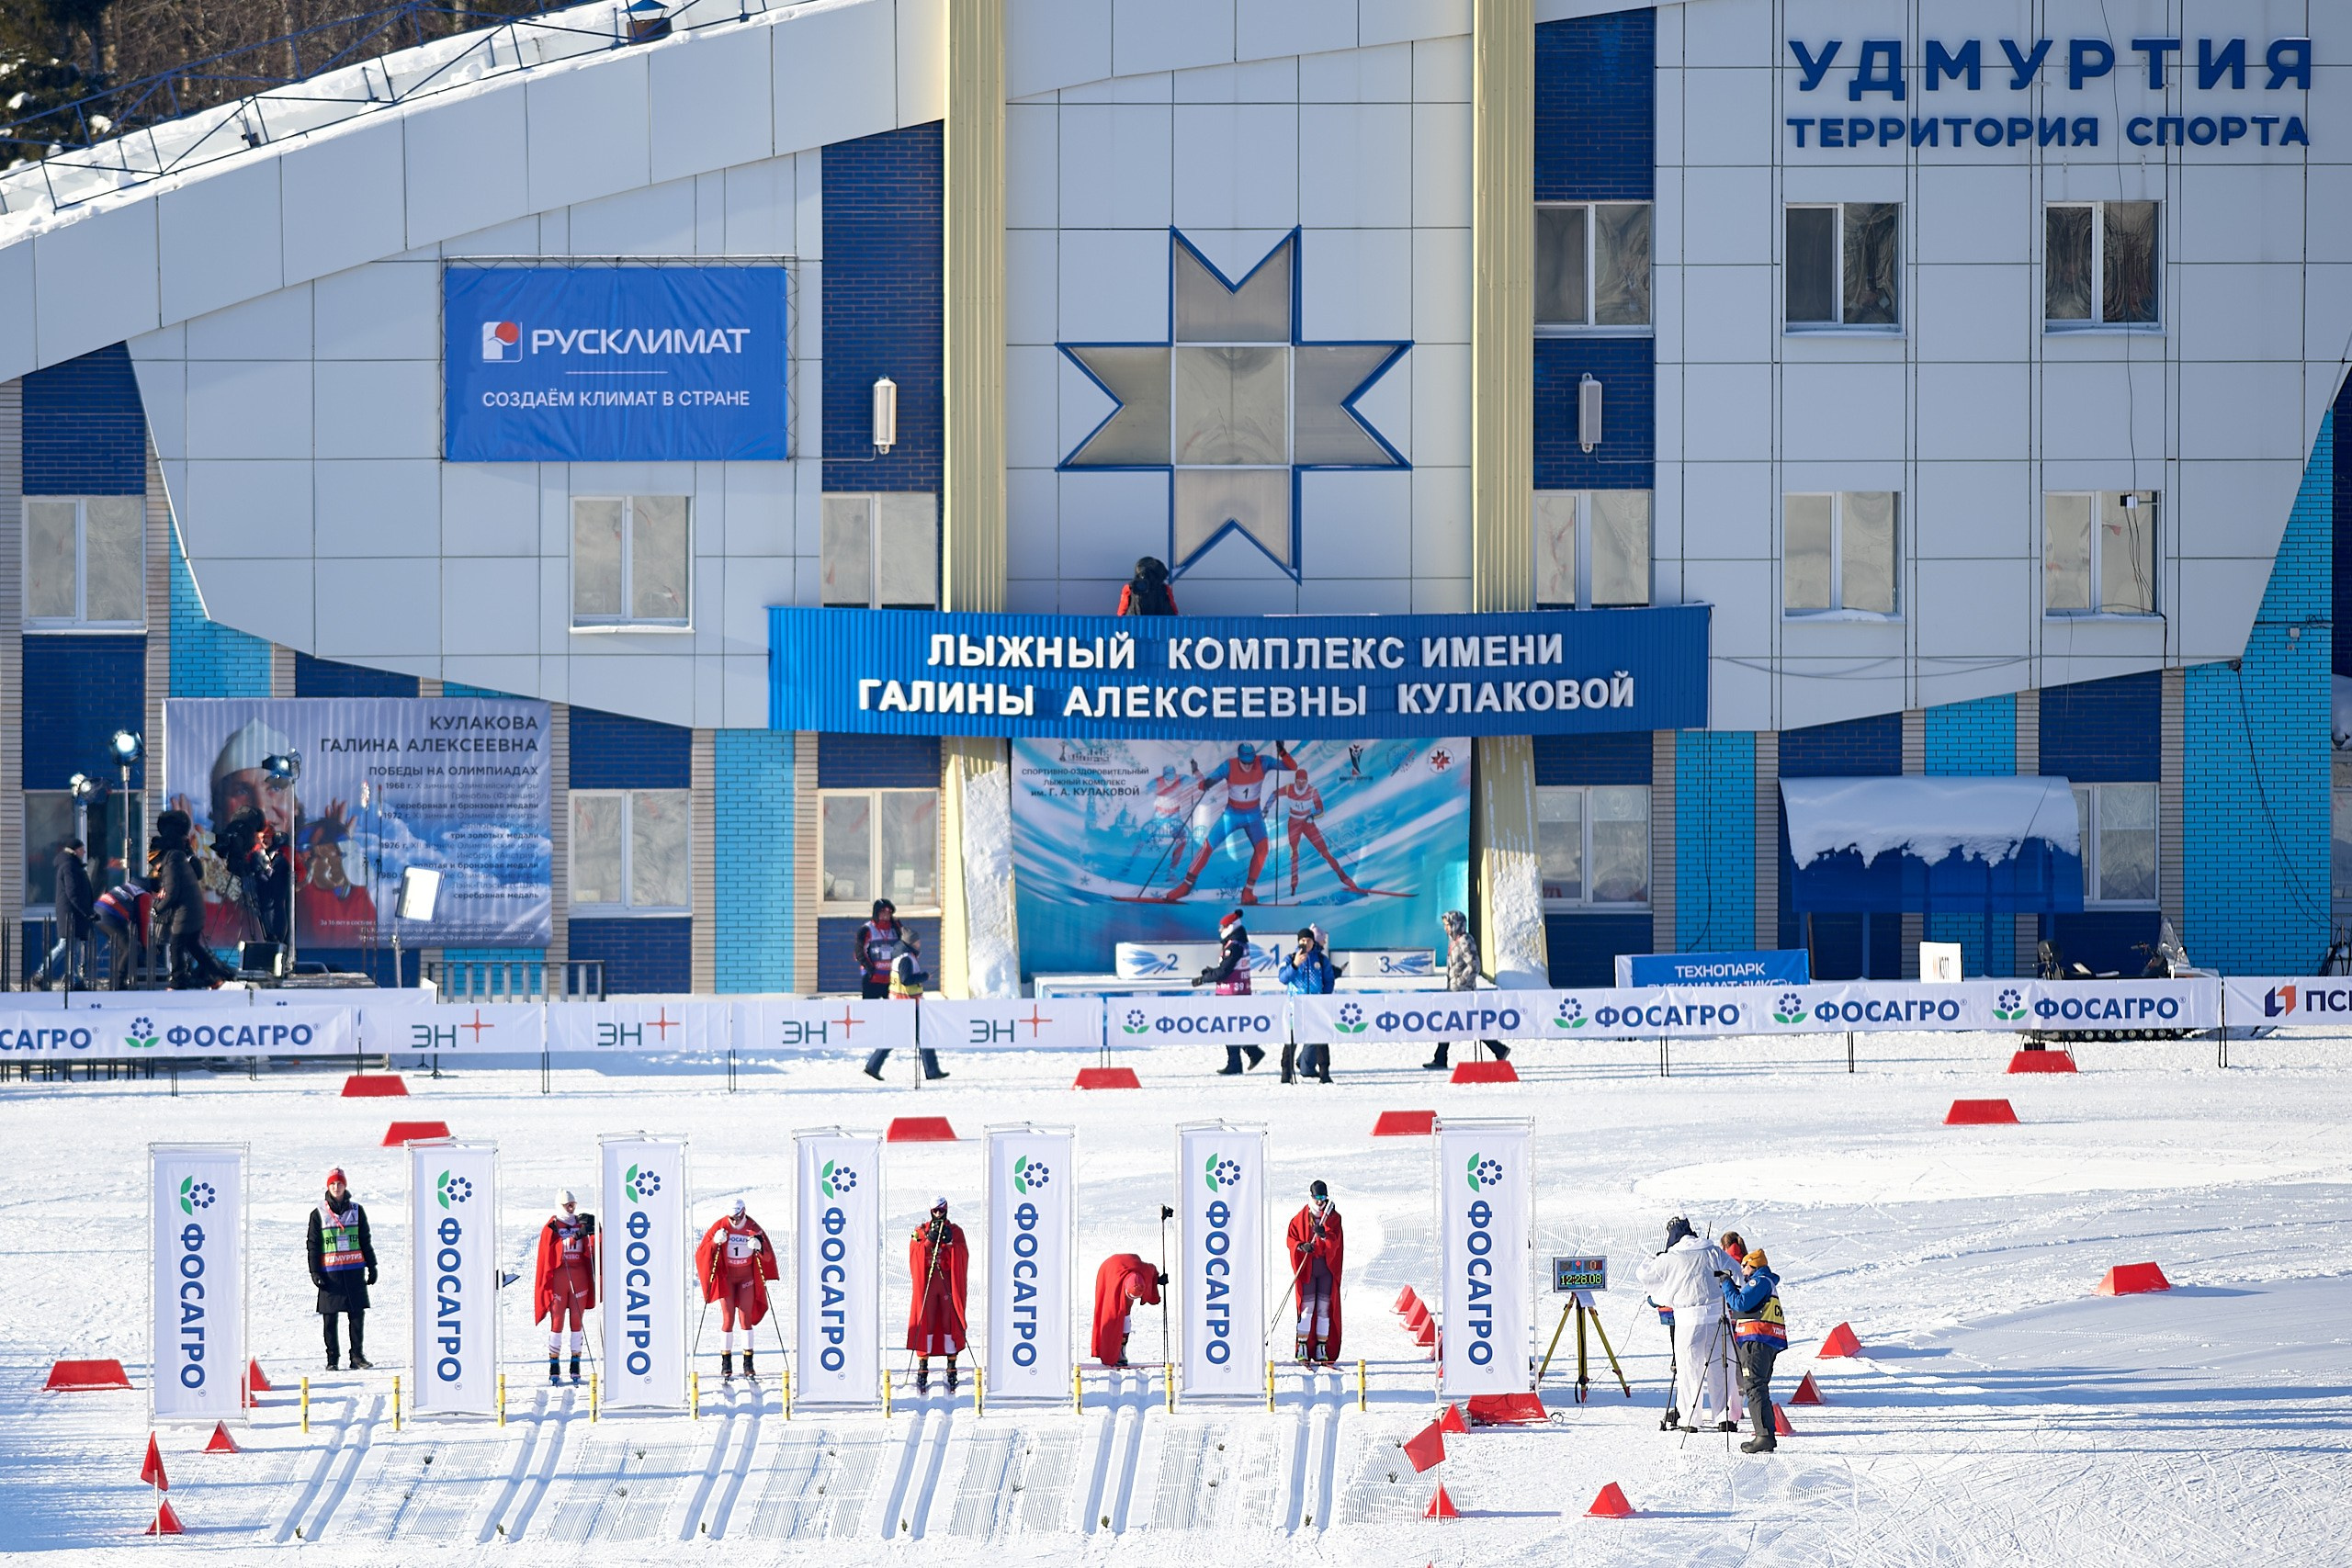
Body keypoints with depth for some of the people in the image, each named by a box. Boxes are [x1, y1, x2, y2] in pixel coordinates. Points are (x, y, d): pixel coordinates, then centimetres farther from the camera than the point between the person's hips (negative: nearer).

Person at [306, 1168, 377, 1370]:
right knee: (330, 1317, 0)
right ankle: (332, 1358, 7)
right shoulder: (319, 1214, 4)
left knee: (358, 1314, -1)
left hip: (355, 1270, 1)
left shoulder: (356, 1211, 9)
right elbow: (313, 1245, 5)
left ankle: (358, 1355, 7)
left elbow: (366, 1241, 13)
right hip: (330, 1272, -1)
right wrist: (314, 1272, -3)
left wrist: (372, 1266, 10)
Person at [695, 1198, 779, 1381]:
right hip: (726, 1277, -1)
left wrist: (759, 1247, -27)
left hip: (747, 1277, 1)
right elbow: (703, 1251, -8)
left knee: (746, 1318, -1)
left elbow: (767, 1256, -6)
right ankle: (726, 1364, -2)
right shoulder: (720, 1226, -7)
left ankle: (748, 1364, 3)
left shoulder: (753, 1228, -6)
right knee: (728, 1319, -7)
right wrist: (715, 1242, -26)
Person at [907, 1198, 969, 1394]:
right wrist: (929, 1240, -14)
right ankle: (922, 1367, 0)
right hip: (926, 1282, 0)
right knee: (925, 1323, -4)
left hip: (949, 1281, 0)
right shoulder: (921, 1231, 10)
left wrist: (950, 1242, -14)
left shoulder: (955, 1231, 9)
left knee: (950, 1322, -1)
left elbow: (962, 1257, -1)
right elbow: (915, 1255, -2)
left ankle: (952, 1368, 3)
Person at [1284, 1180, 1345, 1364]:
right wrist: (1301, 1246, -18)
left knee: (1325, 1307, 0)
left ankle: (1322, 1349, 5)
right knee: (1307, 1307, -7)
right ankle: (1303, 1349, -4)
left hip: (1327, 1266, 1)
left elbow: (1335, 1241, -8)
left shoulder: (1333, 1218, 6)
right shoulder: (1300, 1218, 6)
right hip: (1307, 1267, -1)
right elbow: (1291, 1238, 3)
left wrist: (1324, 1235, -28)